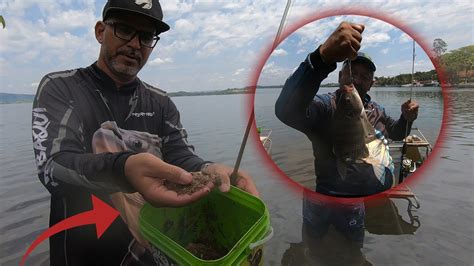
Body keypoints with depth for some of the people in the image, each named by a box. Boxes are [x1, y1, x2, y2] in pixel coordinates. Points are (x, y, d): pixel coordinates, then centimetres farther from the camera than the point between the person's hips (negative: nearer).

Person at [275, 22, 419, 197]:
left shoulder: (377, 110, 8)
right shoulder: (325, 105, -17)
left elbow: (396, 134, 27)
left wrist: (406, 118, 3)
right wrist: (323, 56, -51)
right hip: (337, 197, -6)